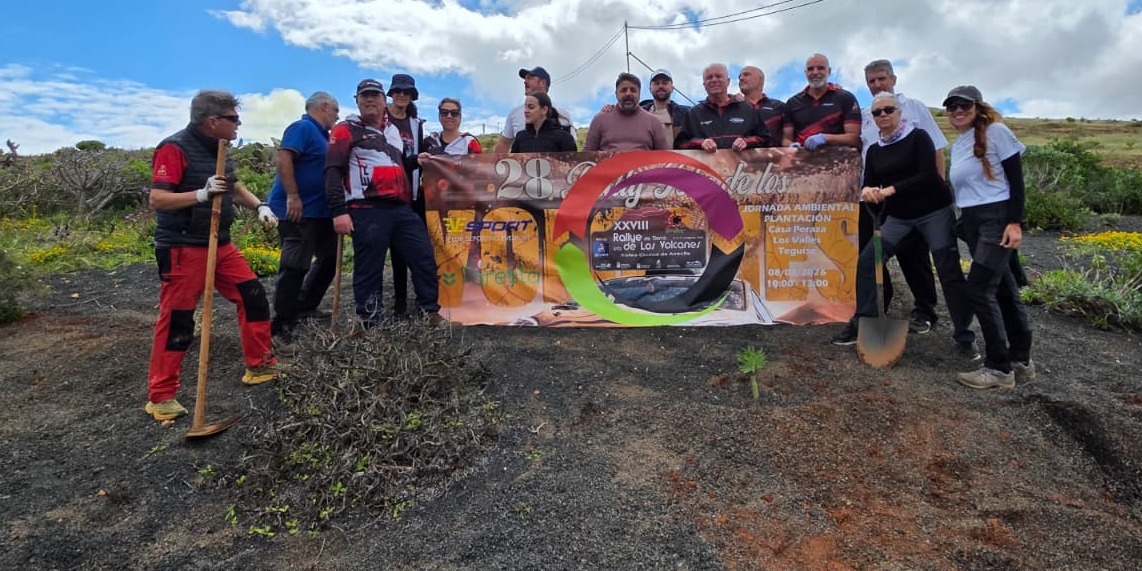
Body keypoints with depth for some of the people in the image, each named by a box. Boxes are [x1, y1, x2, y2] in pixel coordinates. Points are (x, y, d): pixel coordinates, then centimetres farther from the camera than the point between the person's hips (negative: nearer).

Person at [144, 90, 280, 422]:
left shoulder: (217, 149, 11)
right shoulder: (175, 148, -14)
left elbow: (233, 186, 26)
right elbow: (157, 199, -20)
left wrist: (259, 206, 10)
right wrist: (202, 194, -30)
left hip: (220, 245, 8)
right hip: (182, 249, -8)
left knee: (253, 297, 8)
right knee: (177, 320, -3)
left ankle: (260, 366, 22)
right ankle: (161, 396, 10)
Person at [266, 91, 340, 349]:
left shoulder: (320, 134, 19)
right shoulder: (303, 127, -11)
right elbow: (283, 158, -23)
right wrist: (293, 196, -26)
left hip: (319, 210, 10)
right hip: (298, 210, -10)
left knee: (330, 258, 18)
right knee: (294, 268, -9)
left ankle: (304, 309, 30)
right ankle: (282, 328, -1)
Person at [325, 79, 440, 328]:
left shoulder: (393, 130, 24)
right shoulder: (346, 129, 4)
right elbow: (333, 171, -6)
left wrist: (416, 160, 18)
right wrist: (339, 211, -15)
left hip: (402, 209, 6)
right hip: (367, 211, -6)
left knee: (424, 258, 2)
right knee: (369, 269, -3)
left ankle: (432, 313, 12)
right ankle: (369, 324, 7)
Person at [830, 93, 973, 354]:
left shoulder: (918, 137, -6)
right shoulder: (874, 150, 8)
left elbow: (928, 176, -18)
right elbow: (869, 184, 4)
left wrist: (891, 189, -23)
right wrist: (866, 191, -19)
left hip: (935, 212, -4)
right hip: (898, 217, 5)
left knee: (949, 271, -4)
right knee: (866, 261, -8)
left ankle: (965, 333, 9)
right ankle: (861, 324, 2)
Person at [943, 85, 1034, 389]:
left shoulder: (996, 132, -6)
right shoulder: (957, 145, 14)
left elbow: (1015, 178, -10)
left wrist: (1015, 222, -17)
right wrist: (961, 222, 16)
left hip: (998, 217, -7)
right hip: (970, 222, 7)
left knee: (979, 289, -14)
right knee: (1003, 289, 12)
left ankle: (999, 368, -5)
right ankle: (1021, 360, 21)